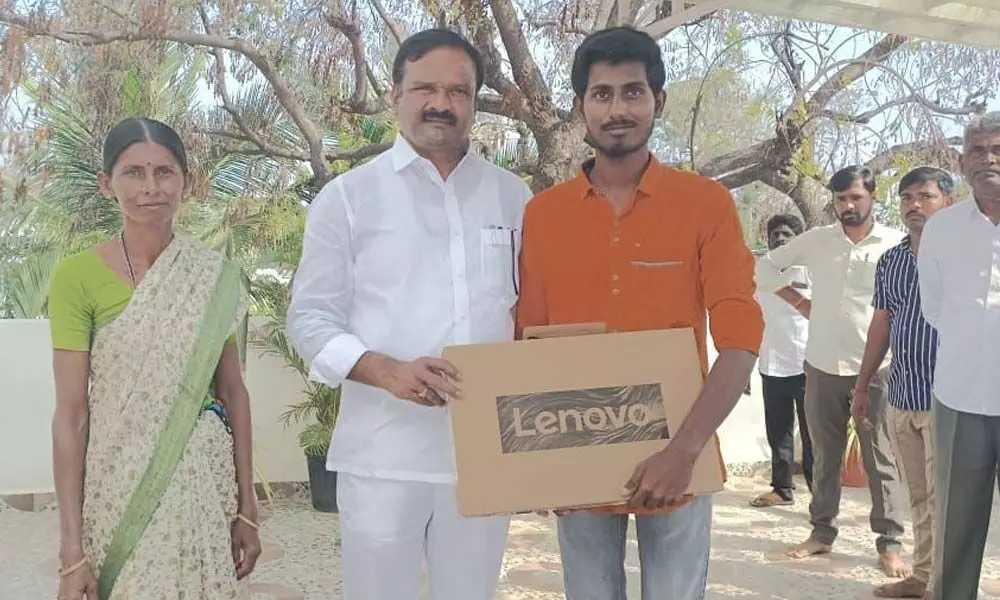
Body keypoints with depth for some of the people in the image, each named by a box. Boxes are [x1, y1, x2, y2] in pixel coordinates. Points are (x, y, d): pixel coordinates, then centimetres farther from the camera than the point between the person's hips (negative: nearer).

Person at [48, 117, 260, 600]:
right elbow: (70, 414, -9)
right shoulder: (77, 276, -8)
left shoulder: (215, 278, 1)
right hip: (118, 487, -2)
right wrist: (72, 549, -12)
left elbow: (232, 391, 5)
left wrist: (246, 507, 3)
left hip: (204, 482, 2)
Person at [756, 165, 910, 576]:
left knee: (880, 459, 4)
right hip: (822, 365, 3)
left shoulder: (896, 244, -5)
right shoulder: (816, 240, 2)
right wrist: (798, 301, 5)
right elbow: (764, 267, 12)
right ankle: (822, 532, 24)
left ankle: (889, 542, 13)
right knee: (825, 456, 12)